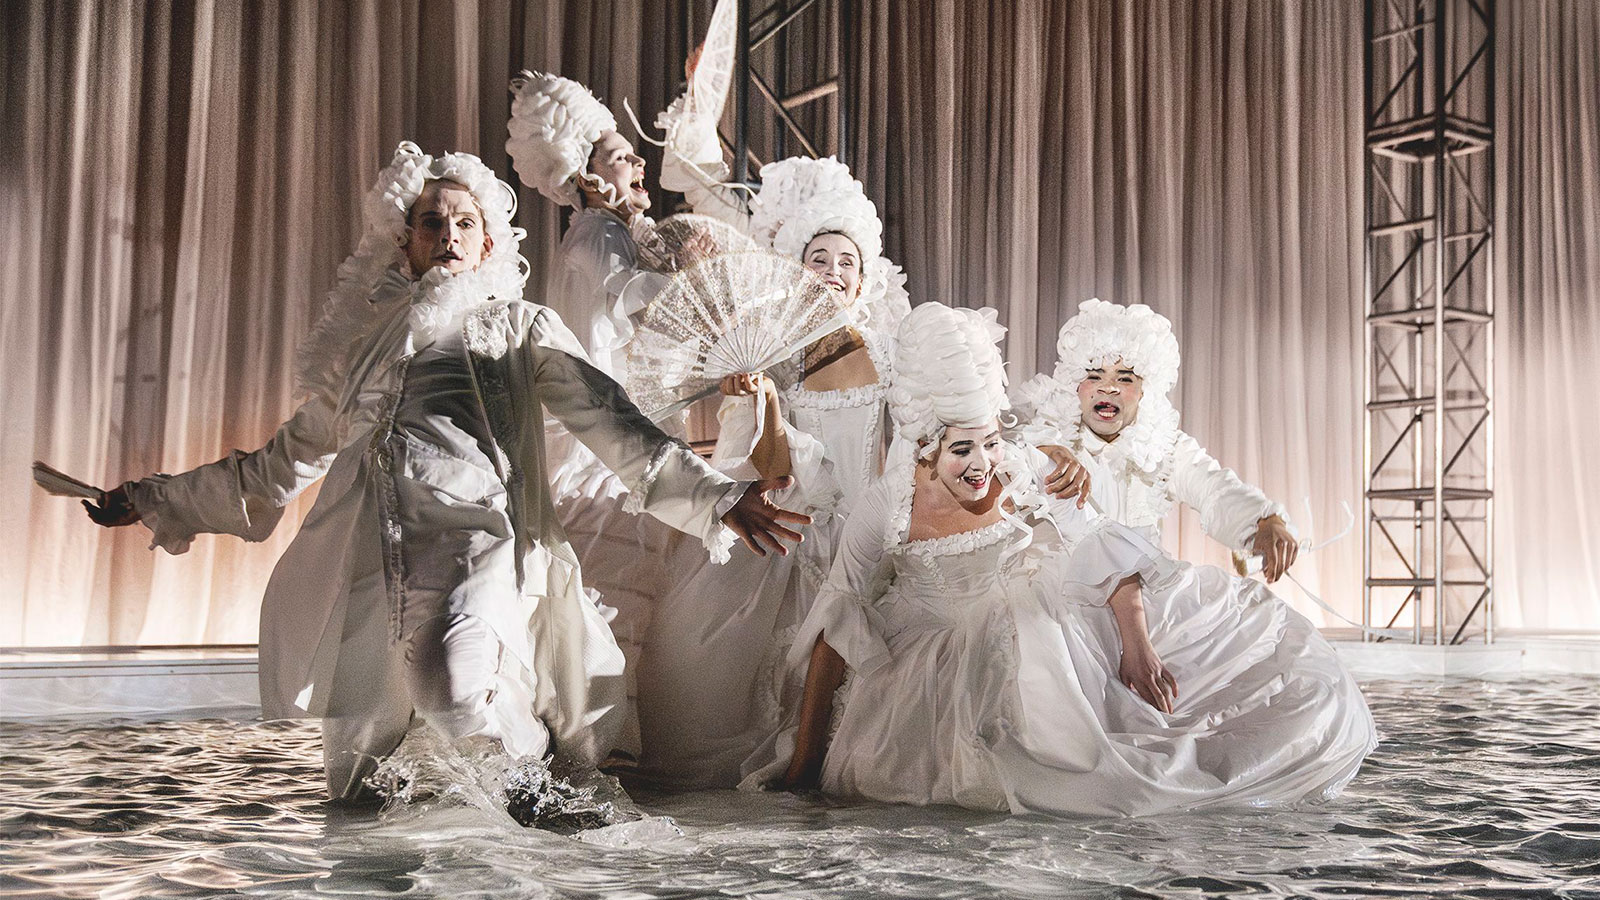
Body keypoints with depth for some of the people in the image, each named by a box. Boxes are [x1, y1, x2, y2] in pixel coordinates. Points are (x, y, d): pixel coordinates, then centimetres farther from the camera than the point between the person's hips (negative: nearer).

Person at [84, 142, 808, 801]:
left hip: (477, 535, -4)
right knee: (359, 792, -3)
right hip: (375, 558, 4)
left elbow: (612, 426, 2)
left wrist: (717, 499, -12)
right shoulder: (372, 340, 24)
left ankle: (542, 762, 0)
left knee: (451, 684, -33)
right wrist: (158, 500, 33)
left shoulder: (522, 327, 14)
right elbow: (286, 460, 31)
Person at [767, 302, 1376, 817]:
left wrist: (1138, 645, -20)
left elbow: (1105, 547, -7)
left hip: (1045, 639, 2)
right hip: (953, 668, -2)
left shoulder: (1022, 477, -11)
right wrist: (802, 761, -12)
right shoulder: (887, 508, -15)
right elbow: (838, 625, -11)